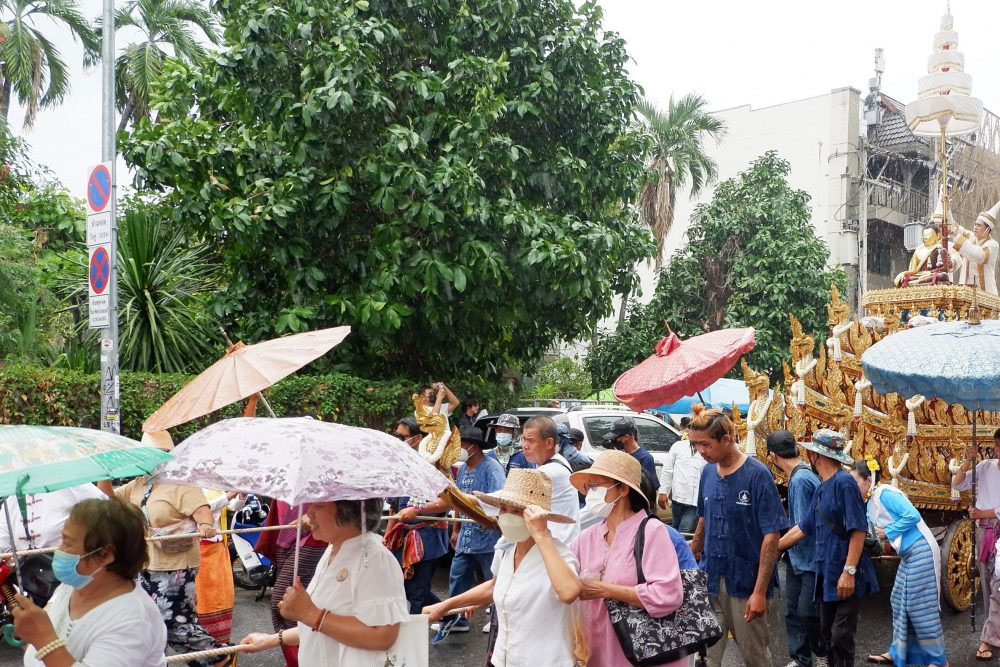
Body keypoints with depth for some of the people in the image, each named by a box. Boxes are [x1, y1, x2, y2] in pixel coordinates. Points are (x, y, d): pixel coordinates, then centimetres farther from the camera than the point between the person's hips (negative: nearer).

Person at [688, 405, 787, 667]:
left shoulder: (757, 475, -14)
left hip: (745, 582, -4)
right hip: (709, 579, 4)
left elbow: (771, 536, -15)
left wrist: (760, 591, -18)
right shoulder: (708, 472, 1)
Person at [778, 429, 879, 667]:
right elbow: (802, 528, 20)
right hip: (827, 576, 9)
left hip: (846, 578, -9)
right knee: (828, 633, 15)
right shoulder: (821, 489, 12)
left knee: (841, 636, -5)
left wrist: (849, 572, -23)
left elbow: (858, 531, -20)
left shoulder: (844, 483, -15)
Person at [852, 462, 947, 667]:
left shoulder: (885, 493, -16)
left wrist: (888, 532, -16)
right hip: (908, 554, 10)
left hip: (921, 551, -10)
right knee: (900, 602, 14)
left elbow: (912, 516, -23)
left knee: (920, 606, -5)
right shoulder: (871, 504, 12)